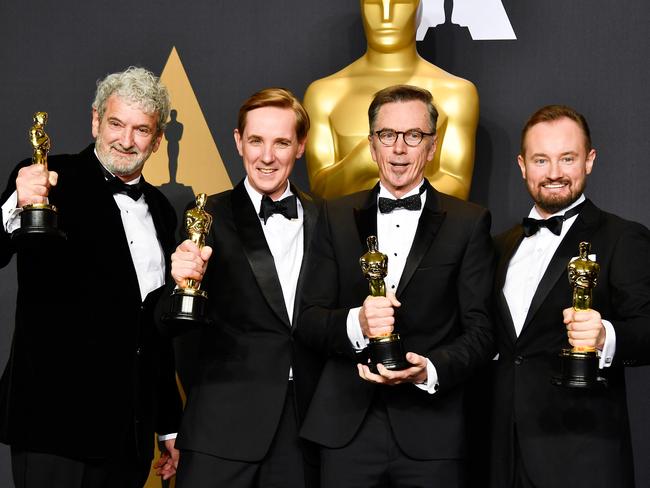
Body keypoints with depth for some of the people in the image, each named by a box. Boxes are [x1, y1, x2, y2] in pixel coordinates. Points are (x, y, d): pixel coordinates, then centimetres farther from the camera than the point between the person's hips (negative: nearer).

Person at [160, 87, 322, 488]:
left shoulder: (324, 220, 6)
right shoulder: (210, 218, -3)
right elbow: (170, 327, -7)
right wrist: (183, 284, -27)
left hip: (305, 427, 3)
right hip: (224, 427, -3)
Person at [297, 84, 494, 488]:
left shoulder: (469, 222, 3)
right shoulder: (337, 217, 8)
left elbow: (480, 332, -1)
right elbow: (309, 321, 4)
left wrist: (429, 370, -20)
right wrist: (355, 323, -17)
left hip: (431, 432, -1)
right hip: (348, 428, 2)